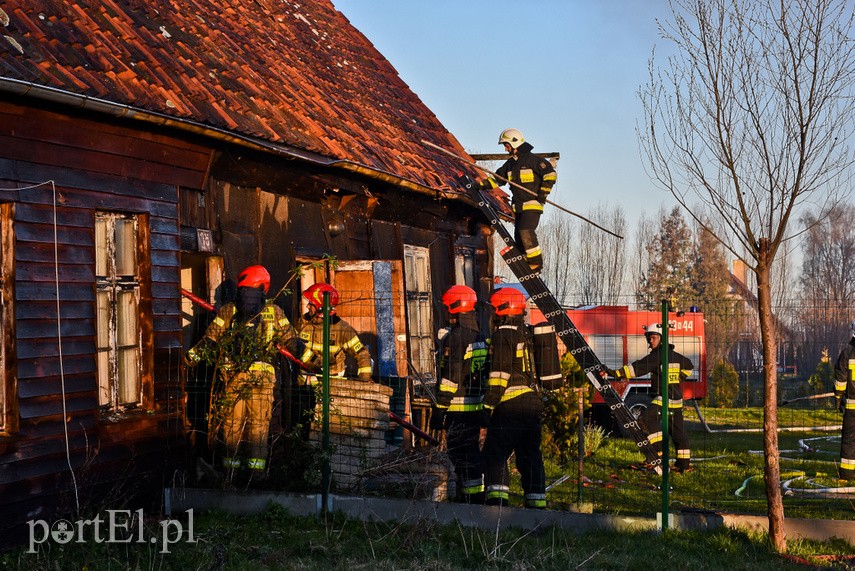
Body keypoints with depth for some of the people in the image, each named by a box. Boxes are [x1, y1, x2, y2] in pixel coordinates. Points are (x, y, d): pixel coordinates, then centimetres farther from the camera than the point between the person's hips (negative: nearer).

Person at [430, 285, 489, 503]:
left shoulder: (455, 337, -13)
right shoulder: (480, 336, 14)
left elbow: (450, 377, -16)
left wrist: (439, 409, -13)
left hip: (458, 407, -8)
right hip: (478, 407, 8)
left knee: (463, 457, -6)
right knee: (472, 454, 16)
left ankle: (473, 500, -8)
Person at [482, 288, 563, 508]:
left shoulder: (504, 335, -9)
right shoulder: (529, 334, 17)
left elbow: (500, 374, -16)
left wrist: (489, 405, -15)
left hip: (510, 404, -8)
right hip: (534, 401, 8)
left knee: (495, 454, -5)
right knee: (530, 455, 12)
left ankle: (497, 499, -14)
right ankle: (537, 501, 12)